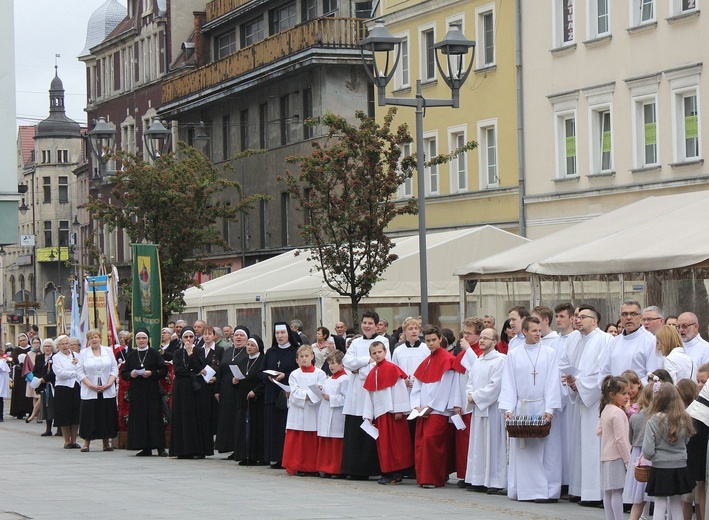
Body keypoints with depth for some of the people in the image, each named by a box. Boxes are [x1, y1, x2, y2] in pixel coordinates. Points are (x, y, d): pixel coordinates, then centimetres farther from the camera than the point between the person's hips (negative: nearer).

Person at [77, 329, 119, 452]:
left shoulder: (108, 351, 8)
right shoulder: (83, 353, 4)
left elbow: (114, 369, 6)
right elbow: (80, 372, -1)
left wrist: (109, 384, -8)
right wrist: (92, 386, -11)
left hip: (107, 390, 1)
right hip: (89, 392, -1)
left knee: (107, 416, 2)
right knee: (89, 416, -2)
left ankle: (106, 442, 10)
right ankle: (86, 442, 5)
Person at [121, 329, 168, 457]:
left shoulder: (154, 354, 4)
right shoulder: (131, 355, 11)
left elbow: (164, 371, 0)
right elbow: (123, 374, 12)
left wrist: (151, 373, -14)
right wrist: (130, 374, -9)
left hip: (152, 391, -3)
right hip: (136, 392, 3)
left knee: (155, 418, -6)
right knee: (139, 418, -1)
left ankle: (160, 447, -4)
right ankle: (145, 448, 4)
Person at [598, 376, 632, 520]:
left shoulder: (605, 410, 11)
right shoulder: (618, 413, -17)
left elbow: (600, 430, 22)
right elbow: (621, 439, -19)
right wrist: (628, 460, -15)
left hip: (606, 457, 9)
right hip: (617, 458, -9)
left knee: (608, 492, 10)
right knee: (617, 492, -8)